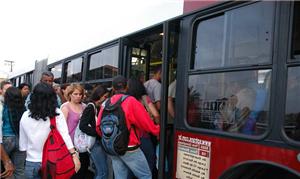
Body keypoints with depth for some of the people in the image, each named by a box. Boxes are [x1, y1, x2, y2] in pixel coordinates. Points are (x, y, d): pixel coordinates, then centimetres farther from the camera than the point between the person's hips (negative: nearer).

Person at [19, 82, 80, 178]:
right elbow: (65, 136, -15)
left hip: (31, 163, 2)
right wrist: (74, 156, -17)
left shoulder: (25, 116, -1)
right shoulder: (56, 113, -8)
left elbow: (22, 142, 6)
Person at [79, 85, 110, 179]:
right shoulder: (90, 107, -11)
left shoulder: (100, 107, 12)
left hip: (101, 142, 8)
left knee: (100, 171, 15)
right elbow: (83, 126, -20)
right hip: (95, 142, -8)